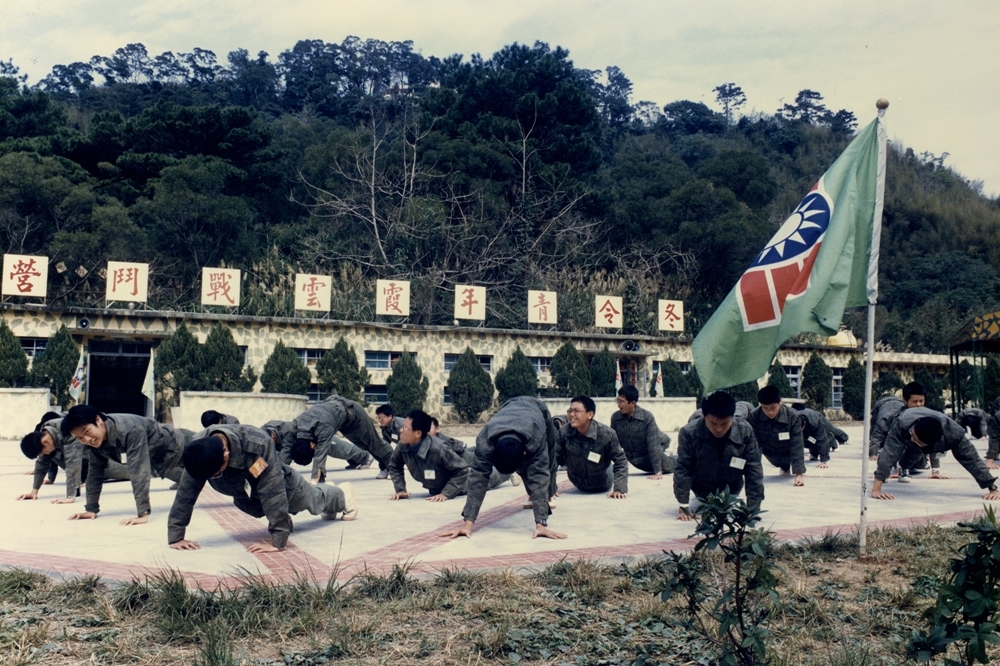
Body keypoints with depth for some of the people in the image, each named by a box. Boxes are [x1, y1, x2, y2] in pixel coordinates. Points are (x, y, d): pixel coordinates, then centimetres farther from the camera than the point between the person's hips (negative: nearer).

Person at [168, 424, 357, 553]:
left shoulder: (257, 444, -49)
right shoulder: (199, 454, -34)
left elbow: (273, 494, -47)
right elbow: (185, 493, -29)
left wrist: (278, 541, -46)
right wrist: (175, 537, -32)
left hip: (283, 485, -4)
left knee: (315, 501, 24)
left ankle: (342, 494, 58)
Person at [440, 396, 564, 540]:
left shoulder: (536, 437, -51)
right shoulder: (485, 440, -45)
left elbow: (539, 475, -52)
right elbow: (478, 476, -44)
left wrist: (541, 525, -56)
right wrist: (468, 523, -50)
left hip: (538, 409, -1)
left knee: (543, 469, 4)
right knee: (524, 469, 2)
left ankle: (546, 497, 36)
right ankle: (535, 497, 33)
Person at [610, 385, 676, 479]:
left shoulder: (647, 417, -29)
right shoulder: (615, 417, -18)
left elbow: (653, 445, -30)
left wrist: (658, 472, -32)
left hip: (651, 456, -3)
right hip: (634, 460, 3)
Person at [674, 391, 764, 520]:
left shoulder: (745, 432, -26)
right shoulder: (689, 433, -31)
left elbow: (754, 468, -20)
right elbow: (682, 469, -24)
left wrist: (753, 507, -21)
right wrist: (683, 506, -23)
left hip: (731, 487, 1)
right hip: (702, 487, -1)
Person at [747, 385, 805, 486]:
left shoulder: (792, 416, -31)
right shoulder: (754, 416, -29)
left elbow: (797, 447, -30)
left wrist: (799, 474, -35)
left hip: (788, 454, 0)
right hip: (770, 454, 0)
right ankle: (785, 467, 22)